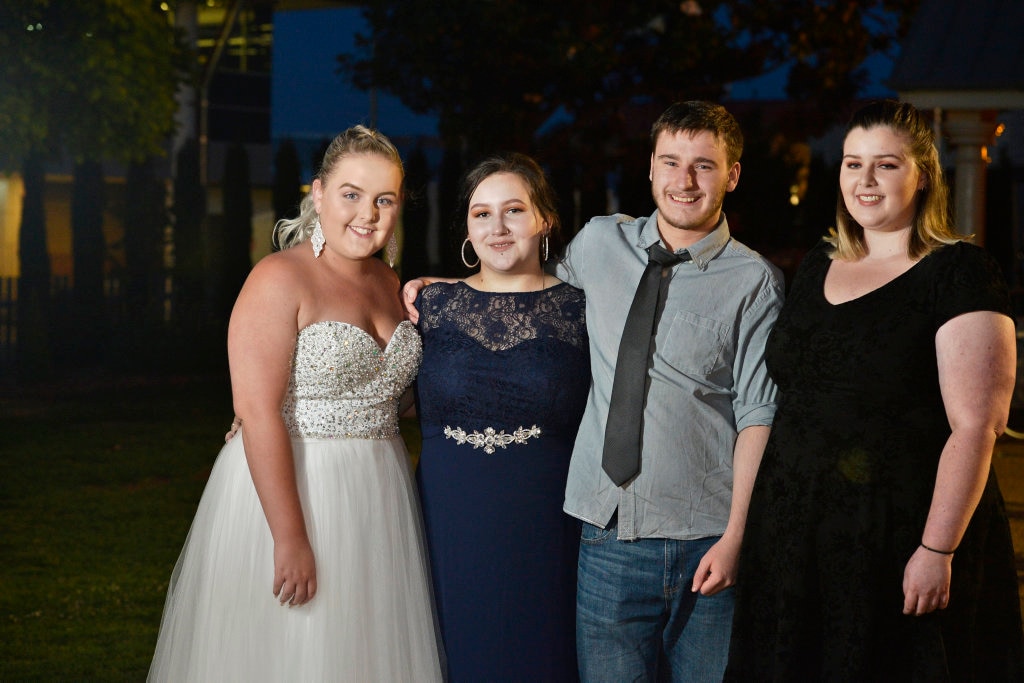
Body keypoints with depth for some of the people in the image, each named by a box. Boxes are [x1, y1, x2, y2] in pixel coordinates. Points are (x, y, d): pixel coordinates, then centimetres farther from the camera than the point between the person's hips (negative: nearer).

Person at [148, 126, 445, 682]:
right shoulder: (280, 279, -13)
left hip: (377, 500, 7)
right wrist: (291, 537, -24)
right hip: (288, 488, -7)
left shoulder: (387, 281, 10)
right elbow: (258, 412, -20)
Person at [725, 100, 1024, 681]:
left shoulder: (958, 274, -9)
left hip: (900, 540, -6)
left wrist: (937, 550, -20)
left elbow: (975, 426, -15)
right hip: (796, 537, 6)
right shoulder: (817, 268, 12)